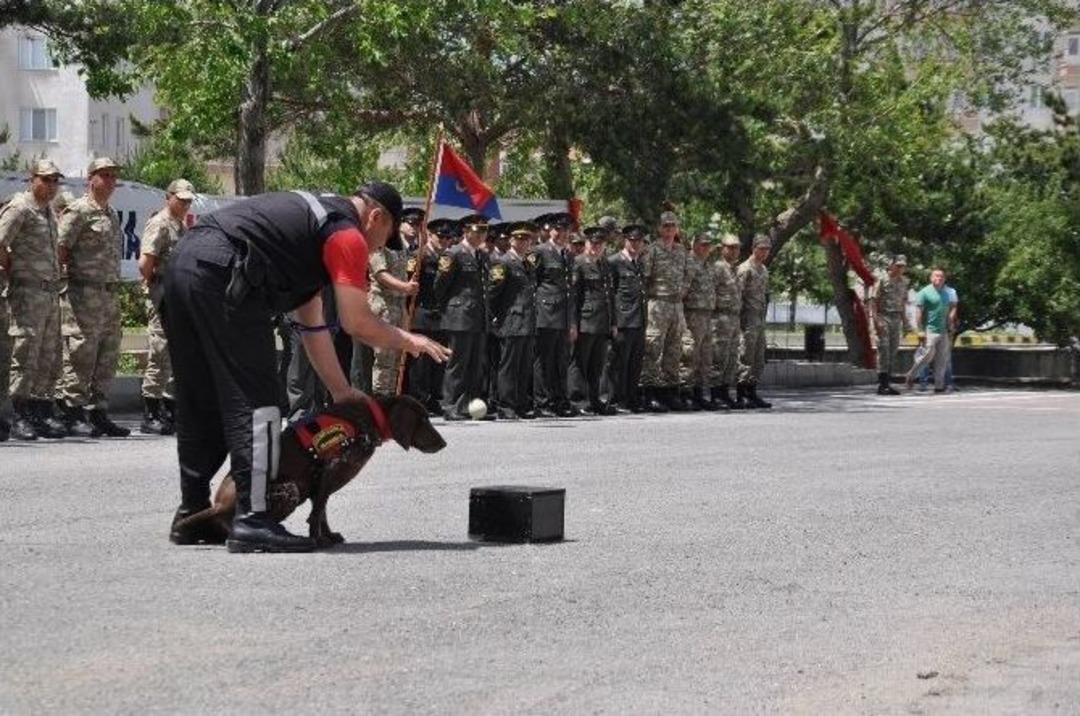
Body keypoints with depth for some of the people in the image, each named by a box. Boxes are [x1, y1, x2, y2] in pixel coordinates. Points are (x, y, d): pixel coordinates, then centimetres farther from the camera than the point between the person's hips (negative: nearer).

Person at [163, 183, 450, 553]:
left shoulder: (312, 217, 31)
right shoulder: (347, 234, 3)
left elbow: (310, 323, 33)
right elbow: (357, 323, -3)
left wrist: (341, 391, 34)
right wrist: (408, 341, 16)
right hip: (222, 276, -10)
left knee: (200, 402, 17)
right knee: (254, 403, -6)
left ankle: (193, 514, 25)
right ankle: (252, 520, -10)